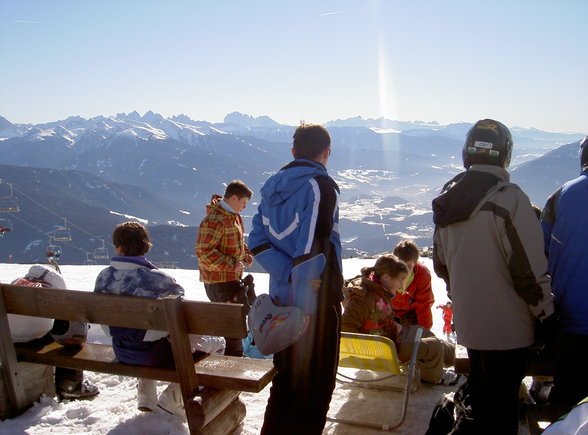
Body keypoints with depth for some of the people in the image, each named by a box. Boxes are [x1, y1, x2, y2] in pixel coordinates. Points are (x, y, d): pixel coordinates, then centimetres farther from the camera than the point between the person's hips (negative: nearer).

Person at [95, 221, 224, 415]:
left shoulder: (103, 277, -9)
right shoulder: (160, 280, -26)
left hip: (122, 353, 6)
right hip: (155, 353, -6)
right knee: (217, 344, 10)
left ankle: (146, 397, 39)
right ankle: (172, 398, 9)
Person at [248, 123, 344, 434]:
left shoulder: (273, 186, 8)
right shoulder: (320, 186, -14)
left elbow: (258, 242, 2)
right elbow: (311, 247, -23)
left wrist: (288, 275, -8)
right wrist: (306, 291, -19)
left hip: (281, 296, 7)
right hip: (316, 299, -7)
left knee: (285, 375, 21)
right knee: (315, 382, 7)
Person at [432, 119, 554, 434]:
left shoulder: (448, 198, 4)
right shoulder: (509, 198, -20)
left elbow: (440, 264, 12)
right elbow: (529, 269, -19)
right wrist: (545, 314, -5)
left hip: (466, 321, 7)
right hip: (506, 326, -7)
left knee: (480, 390, 23)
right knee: (502, 407, 7)